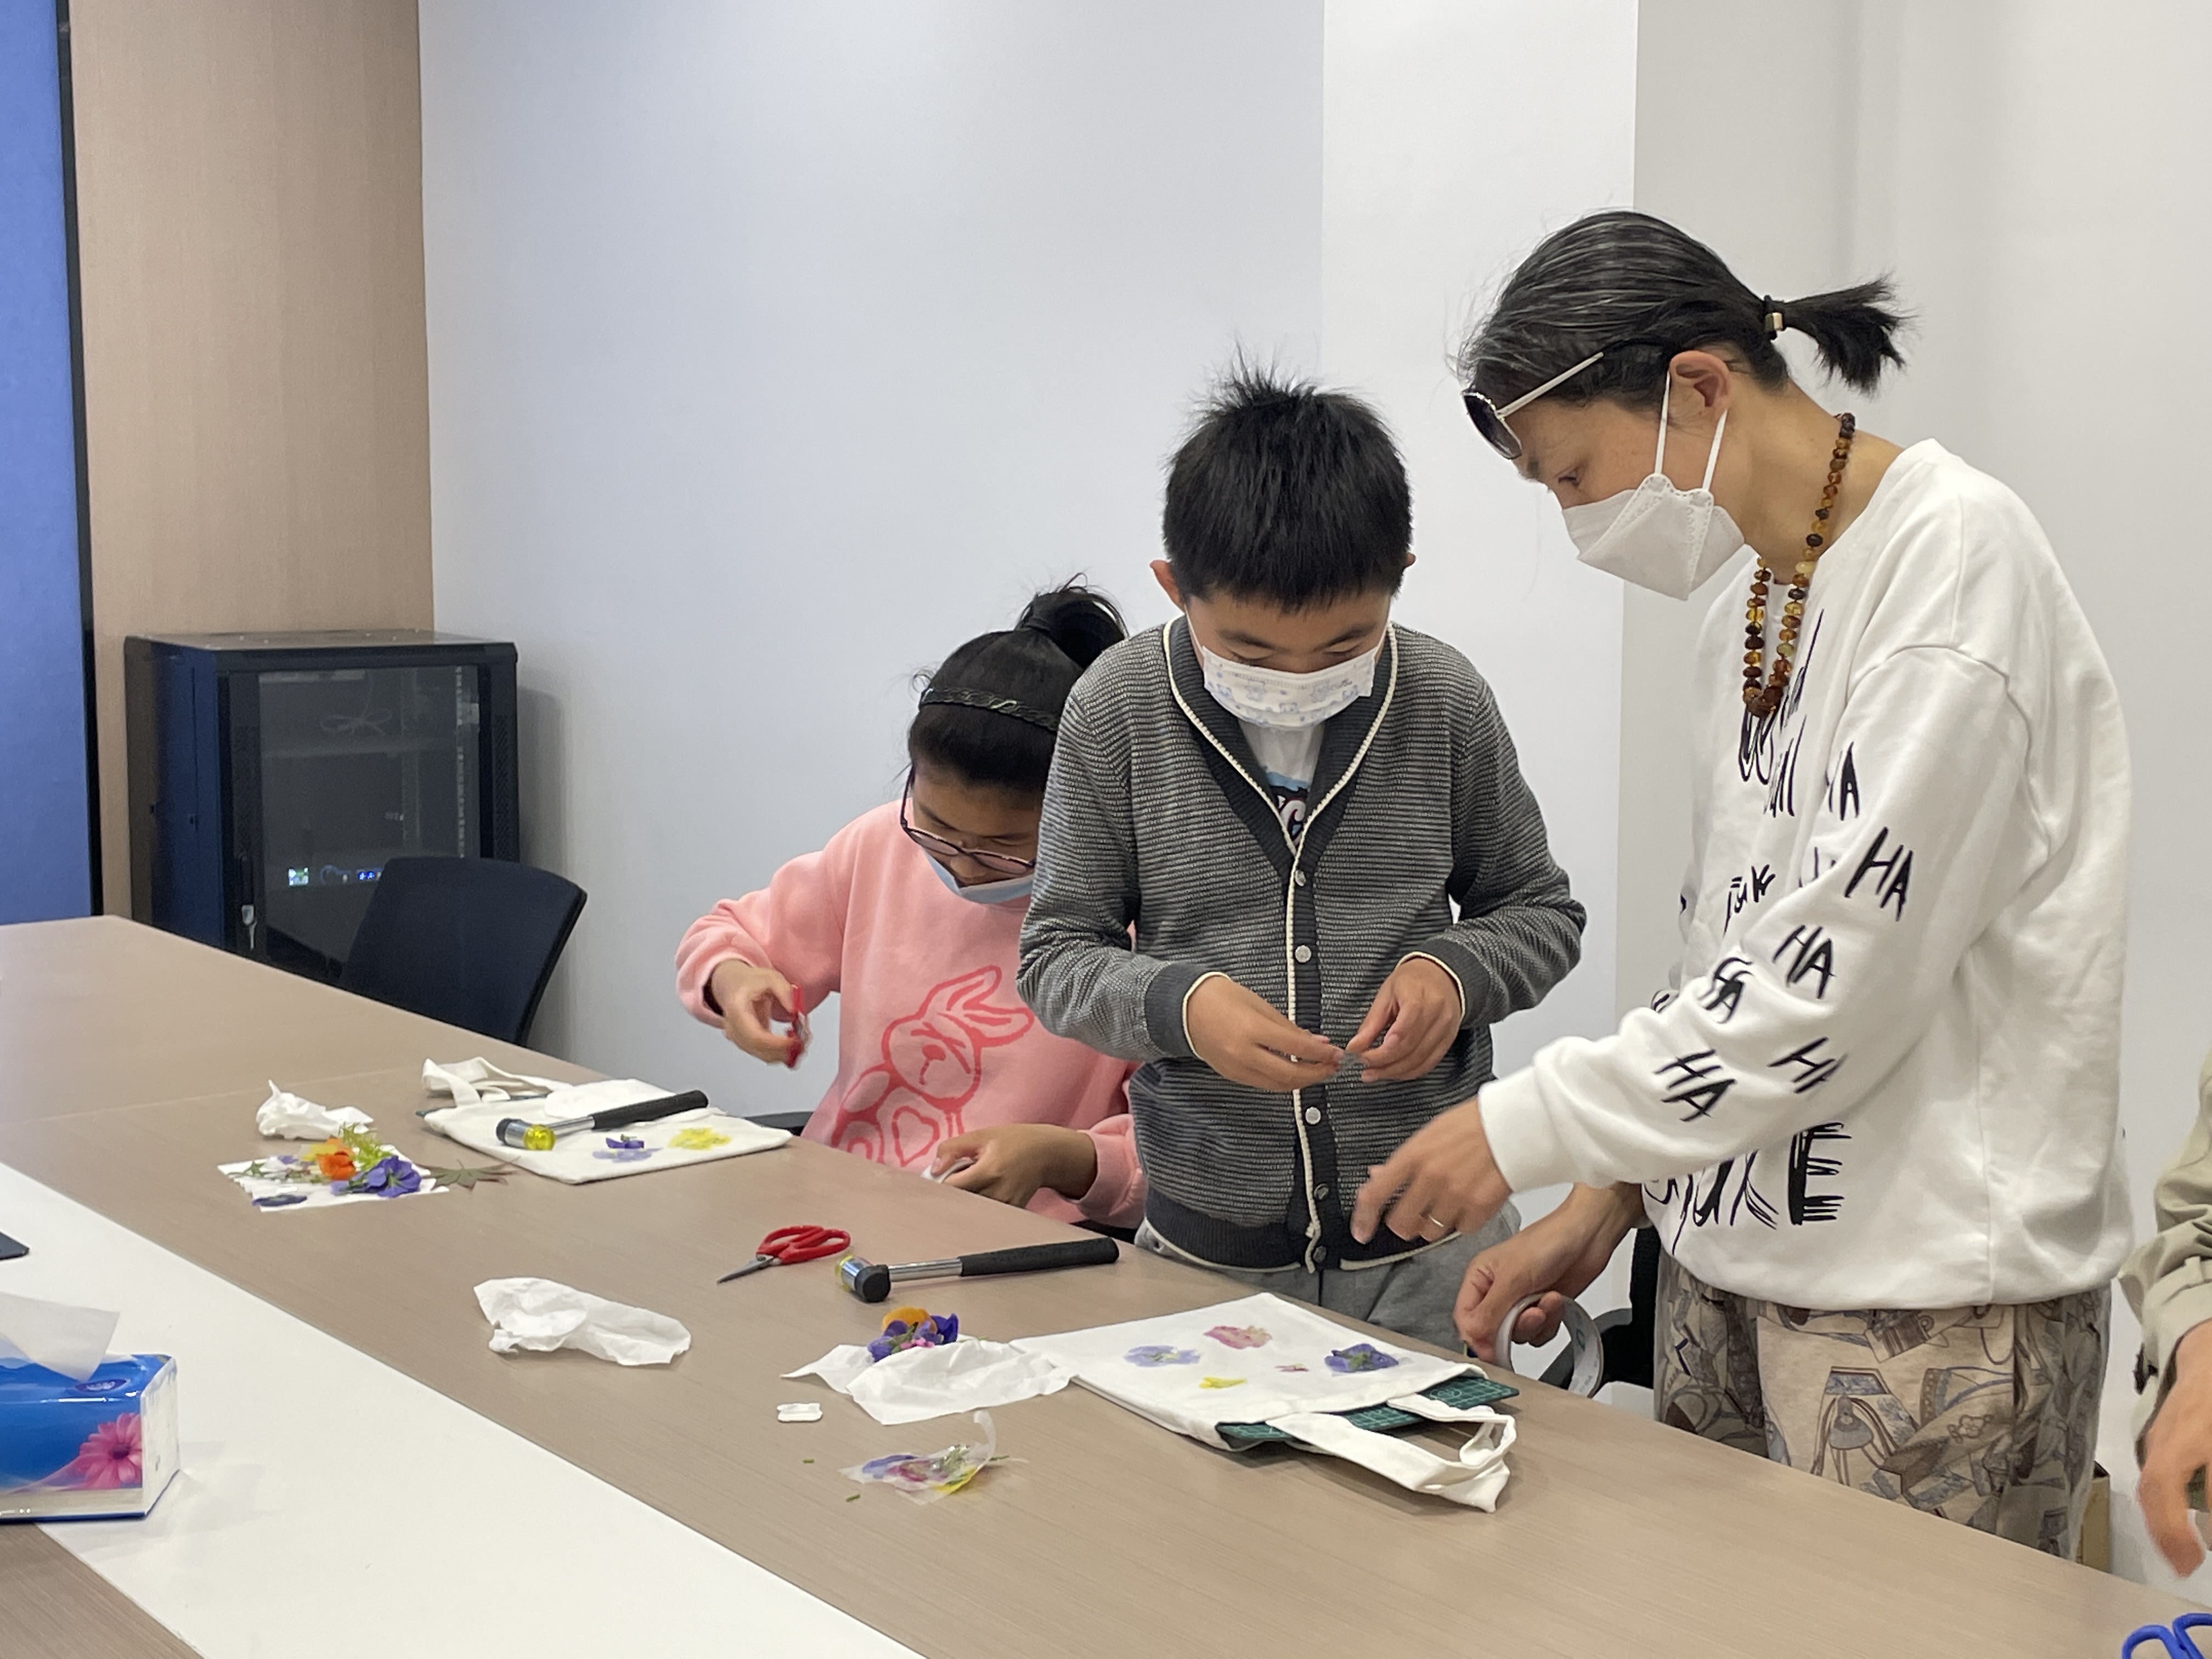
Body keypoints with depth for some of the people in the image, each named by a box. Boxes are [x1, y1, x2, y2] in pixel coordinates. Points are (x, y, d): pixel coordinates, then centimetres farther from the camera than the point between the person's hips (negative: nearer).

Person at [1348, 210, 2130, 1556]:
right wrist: (1607, 1204, 9)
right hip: (1731, 1260, 8)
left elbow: (1843, 975, -18)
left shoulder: (1955, 553, -13)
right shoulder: (1748, 611, 14)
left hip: (1935, 1294, -7)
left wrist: (1529, 1129, -12)